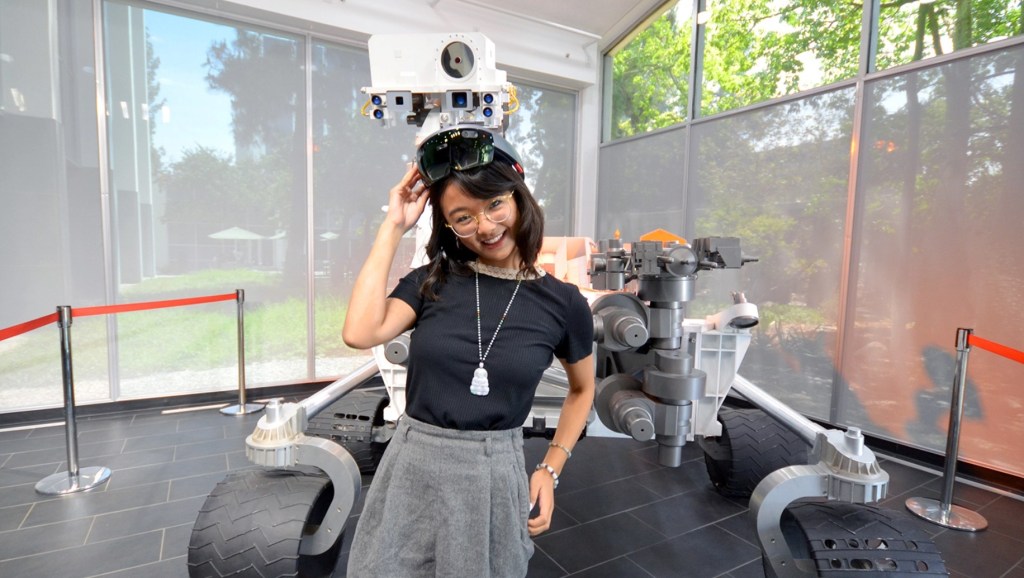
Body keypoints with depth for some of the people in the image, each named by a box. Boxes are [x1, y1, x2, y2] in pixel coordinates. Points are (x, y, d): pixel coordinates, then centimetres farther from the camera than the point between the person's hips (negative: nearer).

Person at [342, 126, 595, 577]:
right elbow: (360, 334, -21)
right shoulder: (432, 281, -3)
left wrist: (550, 469, 3)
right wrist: (393, 228, -14)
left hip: (494, 474, -1)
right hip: (411, 466, 2)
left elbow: (582, 390, 10)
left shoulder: (563, 303, -7)